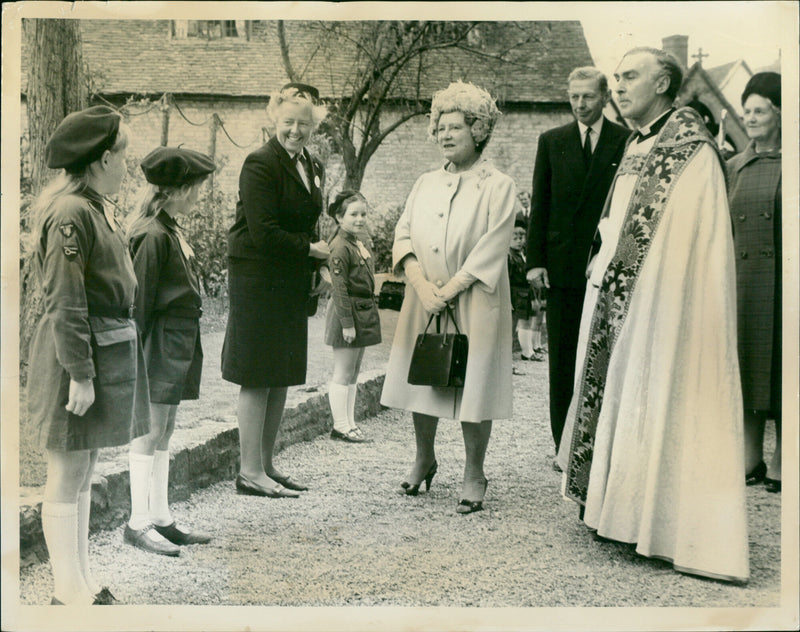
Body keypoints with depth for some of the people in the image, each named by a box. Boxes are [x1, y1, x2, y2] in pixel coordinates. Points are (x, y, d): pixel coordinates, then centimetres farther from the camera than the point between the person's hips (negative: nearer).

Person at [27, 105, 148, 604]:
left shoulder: (97, 208, 12)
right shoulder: (70, 213, -17)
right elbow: (65, 303, -20)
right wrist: (79, 372, -20)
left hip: (110, 352, 10)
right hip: (78, 356, -10)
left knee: (84, 474, 17)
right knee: (68, 477, 2)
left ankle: (83, 579, 28)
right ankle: (69, 593, 13)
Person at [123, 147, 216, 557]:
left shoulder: (170, 231, 13)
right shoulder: (153, 236, -16)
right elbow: (140, 300, -17)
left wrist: (186, 346, 16)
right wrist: (140, 354, -16)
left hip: (179, 341, 10)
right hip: (161, 341, -10)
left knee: (164, 431, 13)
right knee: (151, 431, -3)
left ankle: (161, 518, 21)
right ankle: (138, 523, 7)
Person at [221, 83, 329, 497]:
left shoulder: (312, 167, 14)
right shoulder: (260, 164, -12)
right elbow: (264, 234, -19)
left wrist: (317, 272, 8)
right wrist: (311, 250, -11)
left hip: (291, 283, 8)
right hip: (257, 280, -8)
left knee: (281, 377, 12)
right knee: (258, 377, -3)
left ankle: (267, 464, 23)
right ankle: (250, 471, 5)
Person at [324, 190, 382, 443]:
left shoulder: (359, 244, 13)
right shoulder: (340, 247, -16)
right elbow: (340, 288, -19)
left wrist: (363, 319, 18)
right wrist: (347, 323, -20)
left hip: (363, 313, 9)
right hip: (347, 313, -9)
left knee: (353, 373, 13)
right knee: (343, 373, -1)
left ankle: (349, 423, 21)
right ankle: (340, 426, 6)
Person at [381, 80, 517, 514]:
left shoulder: (498, 187, -3)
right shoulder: (426, 183, 13)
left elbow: (491, 250, -10)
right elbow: (403, 235, 5)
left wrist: (449, 290, -15)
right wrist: (422, 286, -11)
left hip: (474, 304, -5)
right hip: (423, 301, 5)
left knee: (473, 384, -3)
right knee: (421, 378, 10)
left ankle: (473, 475, 10)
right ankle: (423, 458, 31)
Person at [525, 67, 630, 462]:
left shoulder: (627, 141, 5)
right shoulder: (552, 141, 11)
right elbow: (539, 204, 9)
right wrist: (534, 260, 1)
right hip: (563, 265, 2)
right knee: (563, 360, 5)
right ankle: (565, 447, 13)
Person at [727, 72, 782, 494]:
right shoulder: (735, 166, 13)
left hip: (780, 278, -4)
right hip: (742, 280, 4)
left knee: (780, 364, 1)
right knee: (745, 363, 6)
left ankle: (781, 459, 11)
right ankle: (750, 457, 15)